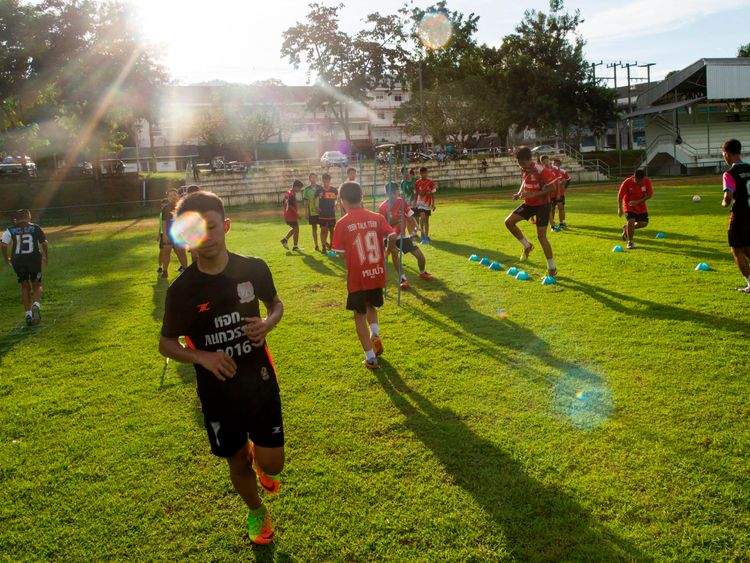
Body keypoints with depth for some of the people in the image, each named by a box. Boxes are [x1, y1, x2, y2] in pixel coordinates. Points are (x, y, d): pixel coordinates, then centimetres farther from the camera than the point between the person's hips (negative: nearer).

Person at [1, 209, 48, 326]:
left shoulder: (11, 230, 4)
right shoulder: (35, 228, 3)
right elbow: (44, 243, 0)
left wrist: (6, 258, 8)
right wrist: (46, 257, 14)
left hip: (18, 262, 1)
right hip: (34, 260, -1)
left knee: (25, 287, 16)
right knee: (37, 286, 13)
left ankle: (28, 315, 12)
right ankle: (36, 306, -16)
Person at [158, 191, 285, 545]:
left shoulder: (253, 269, -11)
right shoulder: (182, 289, -14)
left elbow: (276, 304, 8)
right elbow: (166, 343, -2)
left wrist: (267, 324, -14)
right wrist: (203, 356, -20)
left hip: (260, 382, 1)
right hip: (217, 392, 0)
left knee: (272, 464, 0)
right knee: (238, 463, 14)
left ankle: (257, 456, 40)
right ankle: (256, 512, 46)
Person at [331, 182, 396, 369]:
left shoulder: (342, 224, -9)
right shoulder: (377, 217, -2)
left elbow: (340, 254, -8)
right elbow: (392, 236, -12)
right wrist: (387, 252, 7)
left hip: (357, 278, -3)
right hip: (378, 274, 3)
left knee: (360, 315, 12)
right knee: (371, 306, 29)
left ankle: (370, 357, 12)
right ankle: (375, 335, 6)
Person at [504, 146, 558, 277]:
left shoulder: (540, 170, -22)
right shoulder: (523, 170, 1)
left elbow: (551, 187, -21)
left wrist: (533, 194, -28)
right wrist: (520, 193, 0)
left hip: (542, 205, -7)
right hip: (529, 204, 7)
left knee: (541, 236, -10)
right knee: (509, 221, -6)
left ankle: (552, 268, 2)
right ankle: (527, 246, 11)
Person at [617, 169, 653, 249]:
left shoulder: (647, 182, -15)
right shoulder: (627, 182, -22)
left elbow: (649, 194, -8)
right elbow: (620, 195, -15)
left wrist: (638, 201, -22)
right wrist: (620, 208, -16)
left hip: (641, 206, 3)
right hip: (629, 206, -3)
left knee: (643, 223, -3)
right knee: (631, 221, -21)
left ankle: (627, 228, 26)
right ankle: (630, 242, -5)